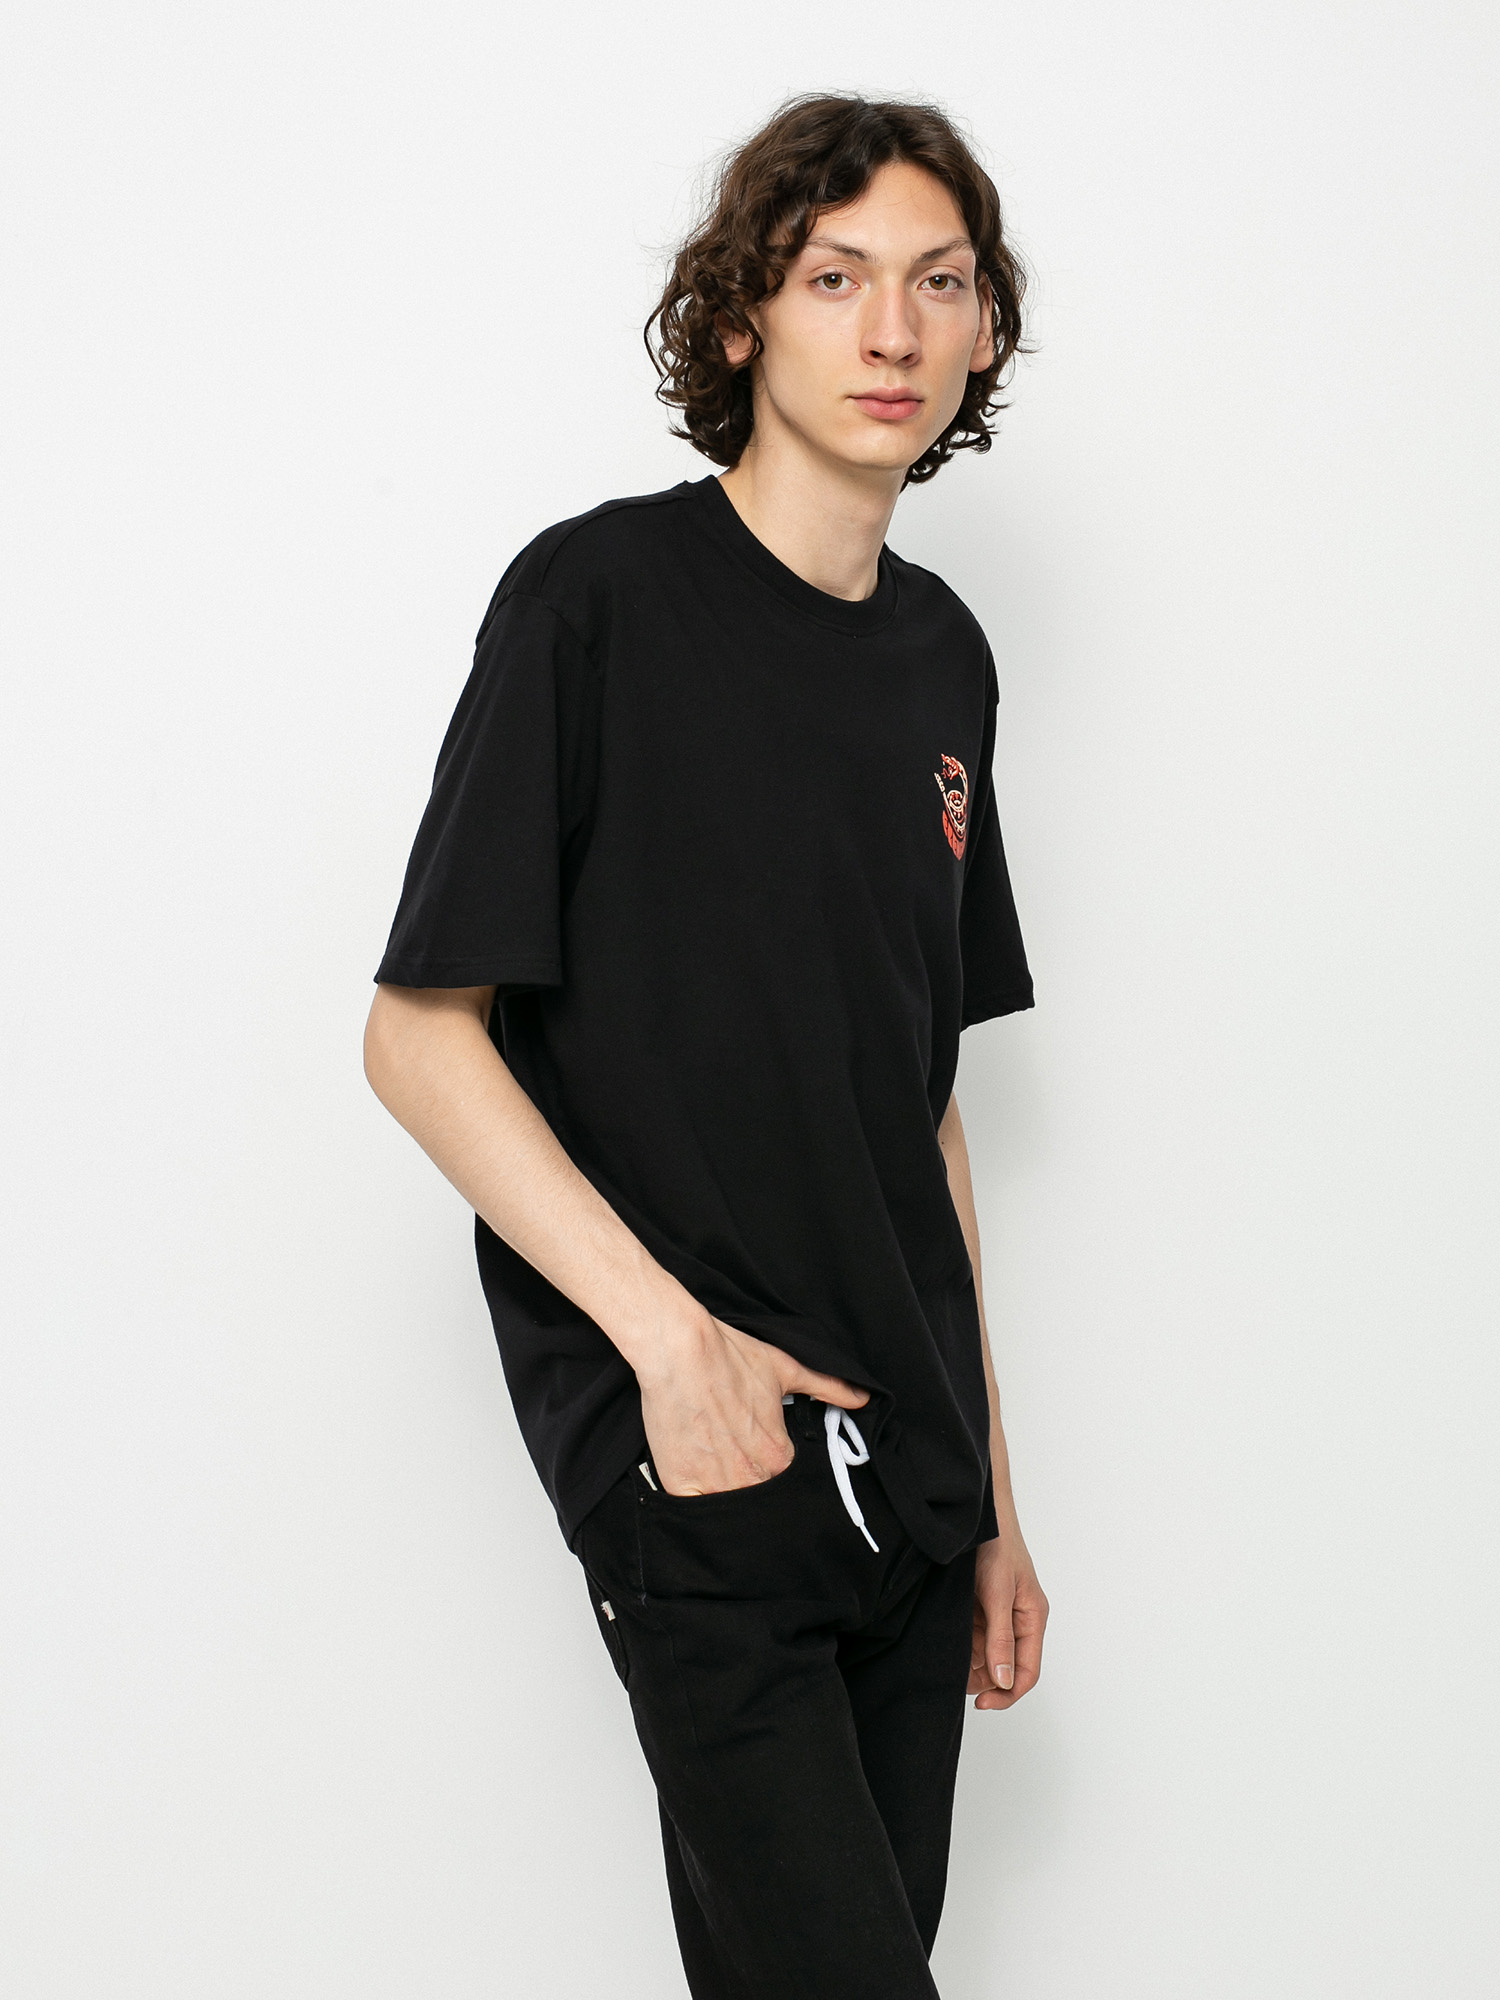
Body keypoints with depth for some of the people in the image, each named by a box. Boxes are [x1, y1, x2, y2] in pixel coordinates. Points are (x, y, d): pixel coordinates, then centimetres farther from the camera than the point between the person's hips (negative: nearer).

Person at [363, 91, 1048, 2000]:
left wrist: (989, 1487, 16)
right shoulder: (598, 600, -8)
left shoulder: (944, 652, 12)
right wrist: (670, 1335, -17)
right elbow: (418, 1037, -9)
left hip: (905, 1471, 6)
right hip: (696, 1471, -6)